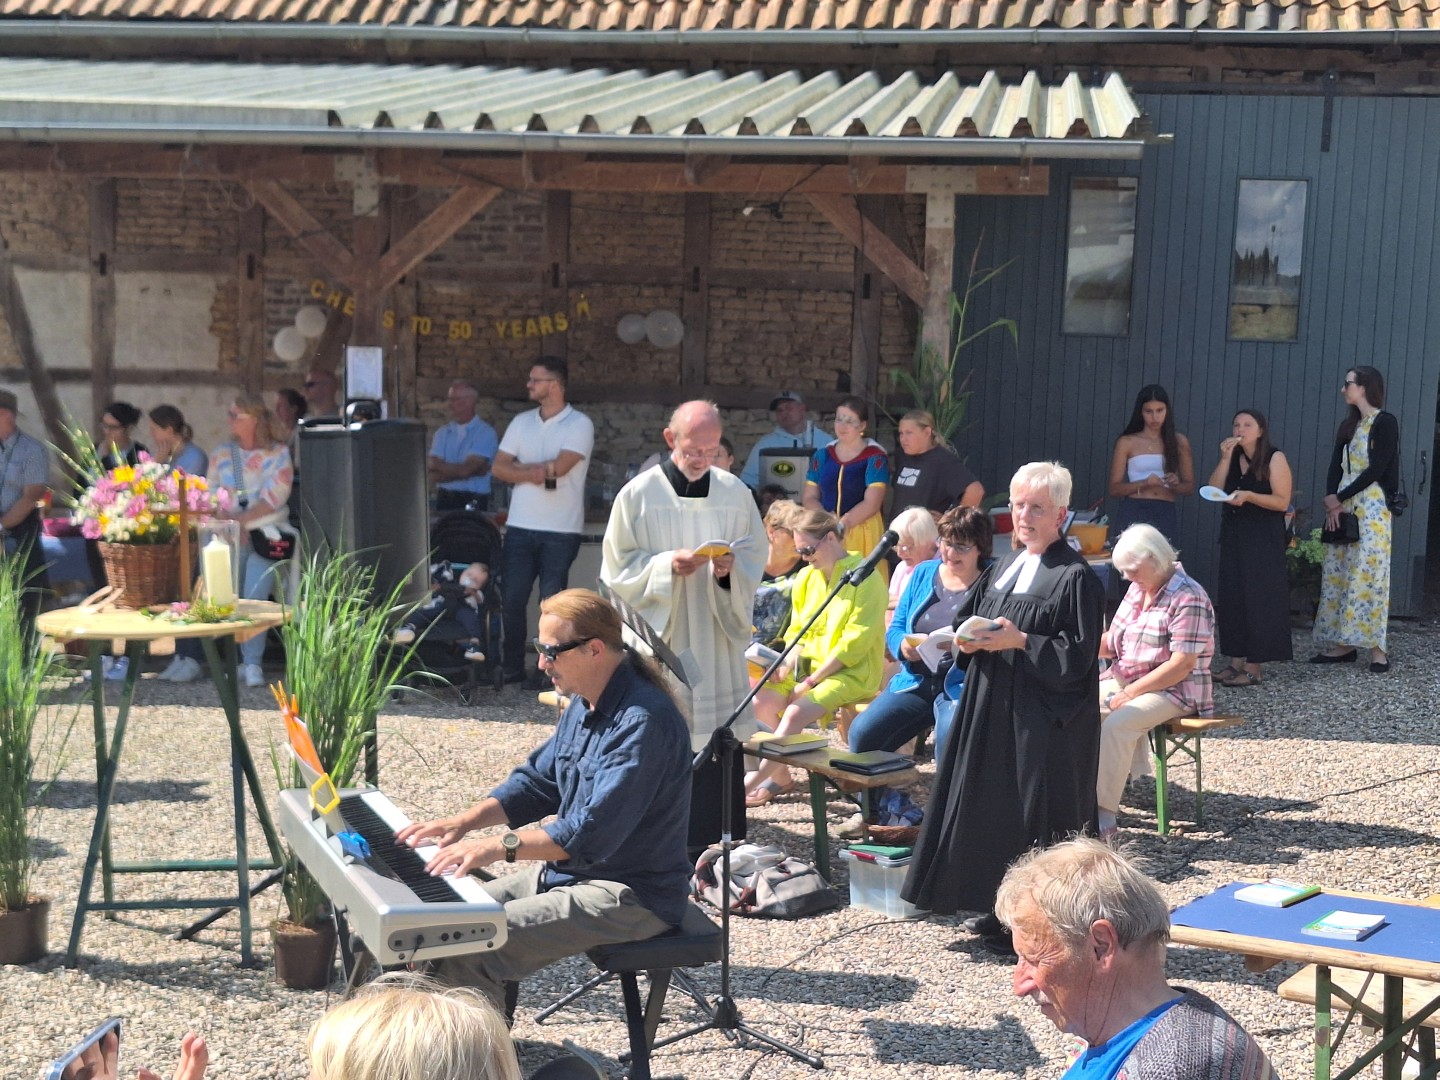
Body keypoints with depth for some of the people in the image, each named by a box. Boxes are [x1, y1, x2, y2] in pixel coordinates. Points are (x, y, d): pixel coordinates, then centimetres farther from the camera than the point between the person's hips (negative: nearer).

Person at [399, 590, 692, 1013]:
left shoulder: (643, 720, -24)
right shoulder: (584, 704, 8)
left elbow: (595, 833, -29)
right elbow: (538, 781, 18)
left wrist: (502, 845, -28)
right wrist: (463, 822, 5)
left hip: (632, 897, -10)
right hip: (569, 873, 10)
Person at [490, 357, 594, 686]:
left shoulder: (579, 424, -4)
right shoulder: (522, 422, 12)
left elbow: (560, 466, -17)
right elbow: (498, 468, 5)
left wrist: (520, 467, -4)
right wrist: (536, 472, -11)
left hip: (561, 531, -4)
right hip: (520, 526, 5)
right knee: (512, 599, 3)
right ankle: (512, 667, 13)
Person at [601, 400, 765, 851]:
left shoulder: (735, 493, 5)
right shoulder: (638, 494, -2)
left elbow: (756, 559, 9)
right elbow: (617, 569, -1)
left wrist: (731, 567, -13)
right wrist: (668, 565, -17)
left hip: (718, 641, 3)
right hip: (659, 640, -2)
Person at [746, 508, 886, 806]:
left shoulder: (865, 578, -11)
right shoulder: (807, 577, 11)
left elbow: (854, 642, -16)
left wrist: (811, 681, -17)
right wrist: (787, 665, -7)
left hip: (851, 673, -7)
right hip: (807, 667, 7)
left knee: (795, 712, -29)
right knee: (760, 702, -16)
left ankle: (752, 784, -22)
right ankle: (779, 776, -1)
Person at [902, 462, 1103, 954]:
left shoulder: (1075, 577, -11)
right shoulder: (1003, 566, 14)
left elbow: (1079, 655, -16)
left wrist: (1020, 641, -22)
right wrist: (969, 639, -2)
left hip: (1044, 720, -8)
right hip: (992, 710, 8)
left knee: (1035, 815, -4)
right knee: (989, 807, 12)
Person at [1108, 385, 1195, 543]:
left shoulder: (1179, 442, 12)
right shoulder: (1127, 442, 7)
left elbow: (1190, 487, 17)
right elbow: (1114, 489, 4)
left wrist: (1175, 484, -6)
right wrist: (1144, 483, -12)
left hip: (1165, 515, 1)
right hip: (1133, 513, -1)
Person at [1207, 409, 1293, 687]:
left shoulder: (1275, 459, -6)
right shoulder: (1233, 458, 11)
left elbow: (1282, 502, -12)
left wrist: (1248, 496, -24)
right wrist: (1225, 458, -9)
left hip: (1263, 540, -6)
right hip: (1233, 537, 6)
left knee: (1256, 598, -6)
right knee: (1231, 597, 5)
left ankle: (1253, 669, -4)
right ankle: (1236, 662, 12)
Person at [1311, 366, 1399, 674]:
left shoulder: (1385, 422, -6)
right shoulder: (1348, 426, 17)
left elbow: (1376, 469, -13)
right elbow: (1335, 467, 10)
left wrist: (1341, 499, -10)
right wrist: (1331, 498, -8)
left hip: (1372, 509, -8)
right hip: (1343, 509, 8)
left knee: (1368, 576, -11)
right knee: (1338, 576, 3)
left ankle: (1377, 647, -9)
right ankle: (1344, 644, 6)